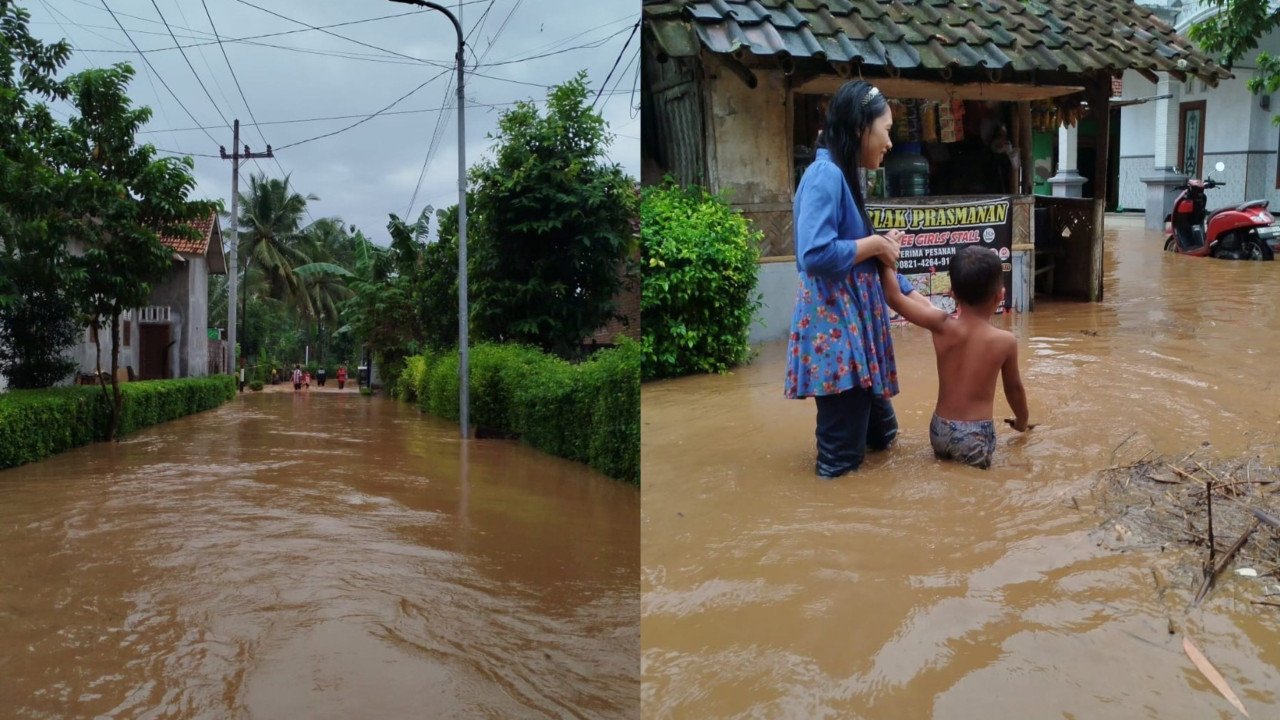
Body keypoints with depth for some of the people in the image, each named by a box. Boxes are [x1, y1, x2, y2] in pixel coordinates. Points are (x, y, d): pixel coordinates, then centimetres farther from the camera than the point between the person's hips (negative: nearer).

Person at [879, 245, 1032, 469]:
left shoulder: (941, 325, -6)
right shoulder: (1005, 341, -7)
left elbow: (894, 298, 0)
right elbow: (1014, 388, 8)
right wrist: (1022, 421, 26)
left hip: (940, 430, 3)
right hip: (975, 435, -3)